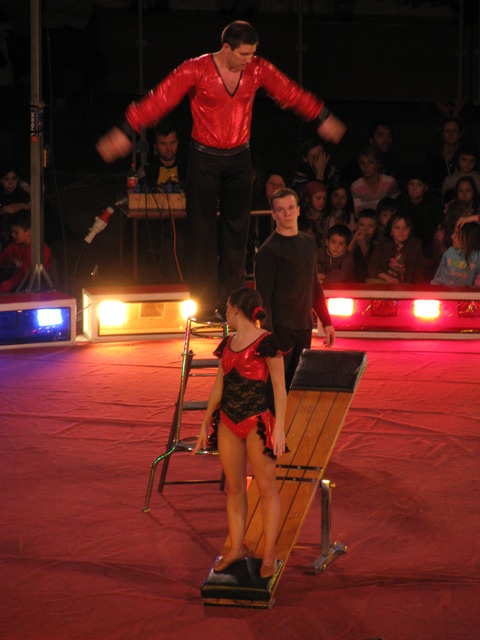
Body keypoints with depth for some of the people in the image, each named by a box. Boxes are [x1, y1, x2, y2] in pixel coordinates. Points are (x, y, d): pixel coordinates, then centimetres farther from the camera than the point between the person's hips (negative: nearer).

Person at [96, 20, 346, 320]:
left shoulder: (258, 69, -5)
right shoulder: (196, 70, -16)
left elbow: (291, 93, 7)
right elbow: (160, 100, -18)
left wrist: (323, 118, 15)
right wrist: (125, 132, -22)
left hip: (239, 158, 3)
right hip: (205, 158, -3)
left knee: (237, 228, 4)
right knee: (203, 229, -1)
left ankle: (230, 302, 12)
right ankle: (204, 303, 6)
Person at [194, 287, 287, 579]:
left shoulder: (266, 342, -9)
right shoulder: (228, 344, 11)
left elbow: (279, 386, -9)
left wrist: (279, 427, -13)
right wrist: (206, 424, 18)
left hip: (257, 421, -7)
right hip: (229, 422, 7)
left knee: (266, 488, -1)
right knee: (234, 487, 10)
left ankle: (269, 554, 3)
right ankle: (236, 548, 17)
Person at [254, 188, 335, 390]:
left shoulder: (309, 243, 13)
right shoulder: (268, 251, -9)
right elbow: (263, 296, -12)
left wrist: (326, 322, 18)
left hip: (304, 328, 7)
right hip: (280, 329, -7)